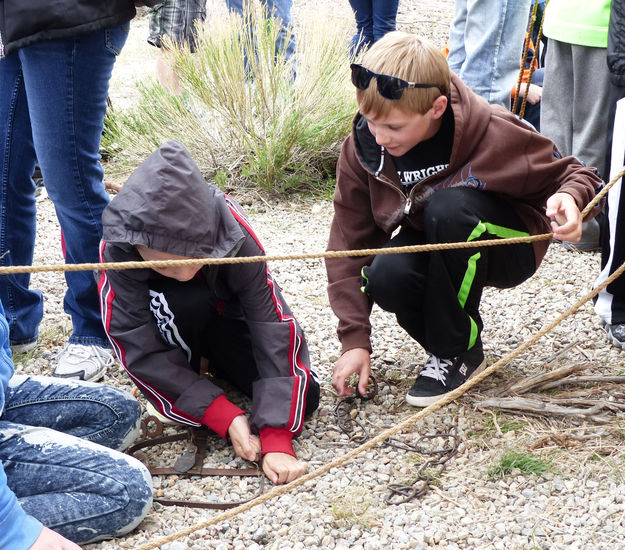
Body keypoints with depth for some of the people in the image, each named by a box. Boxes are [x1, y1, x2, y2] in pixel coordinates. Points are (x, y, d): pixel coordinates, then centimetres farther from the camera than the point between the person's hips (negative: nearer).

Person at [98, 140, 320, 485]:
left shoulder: (234, 237, -35)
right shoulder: (118, 248, -36)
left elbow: (275, 331, -34)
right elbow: (140, 351, -32)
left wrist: (276, 440, -41)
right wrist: (227, 419, -37)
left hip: (224, 321, 2)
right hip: (169, 324, -2)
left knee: (304, 397, -19)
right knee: (186, 303, -37)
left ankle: (212, 362, 9)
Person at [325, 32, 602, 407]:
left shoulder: (494, 133, -24)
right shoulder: (363, 149, -15)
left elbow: (571, 173, -9)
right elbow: (350, 246, -9)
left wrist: (570, 197, -35)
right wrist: (355, 340, -16)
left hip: (508, 245, -2)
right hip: (432, 251, 3)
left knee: (448, 206, -35)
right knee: (386, 277, -32)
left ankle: (458, 350, -16)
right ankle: (451, 343, -1)